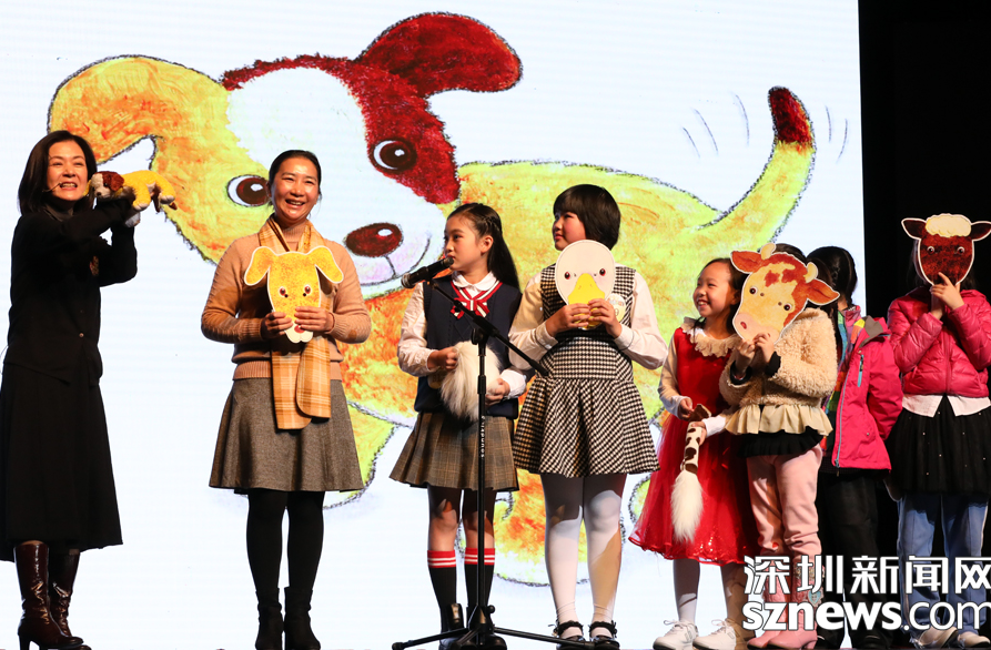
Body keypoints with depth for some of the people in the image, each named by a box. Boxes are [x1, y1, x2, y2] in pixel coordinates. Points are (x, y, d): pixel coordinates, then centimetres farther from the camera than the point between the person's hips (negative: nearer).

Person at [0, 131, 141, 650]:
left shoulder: (90, 239, 16)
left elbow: (122, 270, -4)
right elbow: (70, 236, -26)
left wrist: (124, 223, -18)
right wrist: (119, 208, -18)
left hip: (80, 382, 7)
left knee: (79, 503, 5)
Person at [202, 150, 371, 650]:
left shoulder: (335, 255, 14)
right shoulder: (243, 251, 7)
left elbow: (361, 322, 14)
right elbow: (213, 319, 5)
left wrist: (328, 322, -7)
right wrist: (260, 328, -12)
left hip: (319, 388, 2)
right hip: (260, 386, -2)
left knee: (309, 505, 2)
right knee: (265, 504, -5)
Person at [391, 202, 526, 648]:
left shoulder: (511, 298, 5)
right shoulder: (428, 294, 8)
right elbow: (406, 349, 4)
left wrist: (506, 384, -17)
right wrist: (434, 359, -15)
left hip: (490, 415, 0)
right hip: (439, 415, 1)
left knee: (479, 517, 6)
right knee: (443, 515, 0)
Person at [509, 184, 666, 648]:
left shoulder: (629, 282, 9)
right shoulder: (543, 283, 10)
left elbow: (657, 353, 7)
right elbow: (515, 352, 7)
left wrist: (619, 330, -8)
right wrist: (551, 326, -8)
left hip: (610, 407, 0)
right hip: (556, 405, 1)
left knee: (604, 515, 1)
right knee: (562, 515, 1)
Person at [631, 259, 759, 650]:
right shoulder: (682, 337, 8)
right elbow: (665, 385, 11)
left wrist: (711, 425, -21)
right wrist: (678, 402, -9)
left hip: (725, 444, -4)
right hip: (681, 441, 4)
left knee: (729, 534, -3)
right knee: (680, 533, 4)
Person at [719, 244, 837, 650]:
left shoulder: (814, 323, 2)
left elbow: (824, 380, -11)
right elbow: (730, 393, 16)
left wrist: (775, 362, -15)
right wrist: (739, 367, -5)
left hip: (796, 433, -6)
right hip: (757, 436, 6)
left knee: (799, 529, -7)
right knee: (768, 534, 6)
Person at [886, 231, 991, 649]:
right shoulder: (904, 307, 9)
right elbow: (900, 359, -7)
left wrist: (957, 308, -6)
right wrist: (934, 312, -5)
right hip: (919, 421, -1)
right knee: (915, 529, -2)